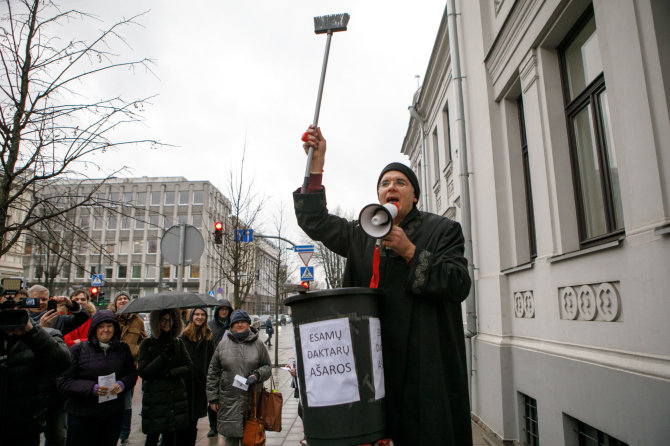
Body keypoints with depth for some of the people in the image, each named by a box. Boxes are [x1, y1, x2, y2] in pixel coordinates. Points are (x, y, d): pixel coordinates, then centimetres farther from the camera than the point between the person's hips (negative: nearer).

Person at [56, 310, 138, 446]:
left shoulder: (123, 349, 5)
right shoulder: (78, 350, -6)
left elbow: (132, 374, 11)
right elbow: (63, 381, -9)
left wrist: (122, 384, -11)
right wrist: (92, 388, -21)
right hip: (82, 416, -3)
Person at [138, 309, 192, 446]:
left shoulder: (178, 343, 8)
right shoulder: (147, 344, -2)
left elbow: (188, 367, 1)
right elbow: (143, 372, -10)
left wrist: (169, 373, -14)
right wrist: (163, 356, -18)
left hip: (176, 398, 3)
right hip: (155, 400, -2)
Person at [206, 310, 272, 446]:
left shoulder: (257, 344, 3)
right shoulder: (223, 344, 4)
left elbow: (267, 366, 11)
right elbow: (213, 372, 7)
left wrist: (257, 375, -10)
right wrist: (212, 398, 5)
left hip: (252, 399, 0)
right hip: (228, 400, 0)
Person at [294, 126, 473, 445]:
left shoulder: (442, 230, 5)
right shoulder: (362, 235, 14)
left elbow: (459, 285, -5)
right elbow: (314, 221, 12)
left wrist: (410, 252, -14)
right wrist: (317, 163, 7)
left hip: (428, 362, -2)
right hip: (375, 362, 3)